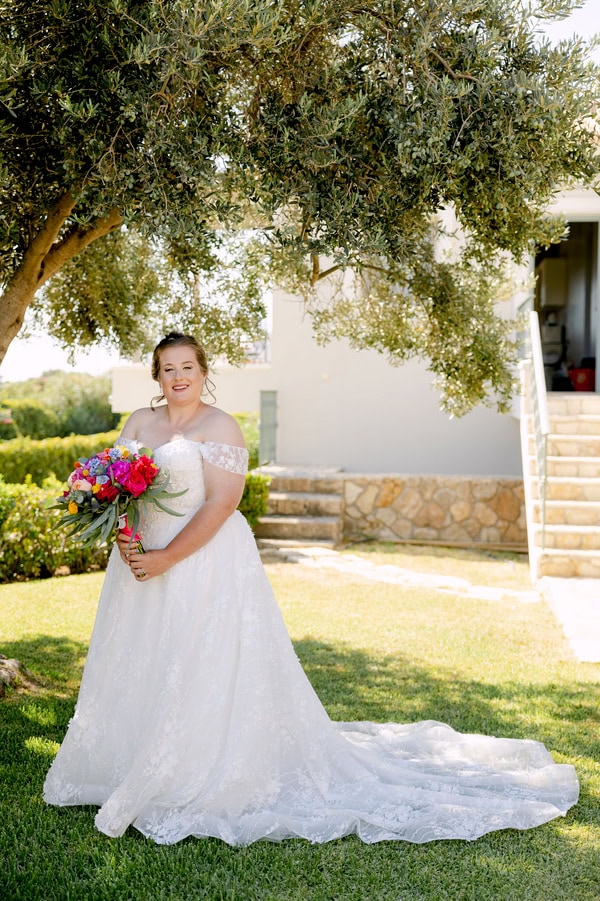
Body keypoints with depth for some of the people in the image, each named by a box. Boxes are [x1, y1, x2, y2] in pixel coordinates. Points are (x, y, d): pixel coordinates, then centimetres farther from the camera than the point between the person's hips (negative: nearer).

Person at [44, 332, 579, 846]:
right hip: (142, 558, 7)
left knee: (201, 671, -3)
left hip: (206, 560, -7)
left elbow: (221, 502, -17)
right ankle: (136, 770, 29)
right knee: (142, 668, 14)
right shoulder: (140, 423, 10)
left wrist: (167, 558, -21)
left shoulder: (219, 426, -9)